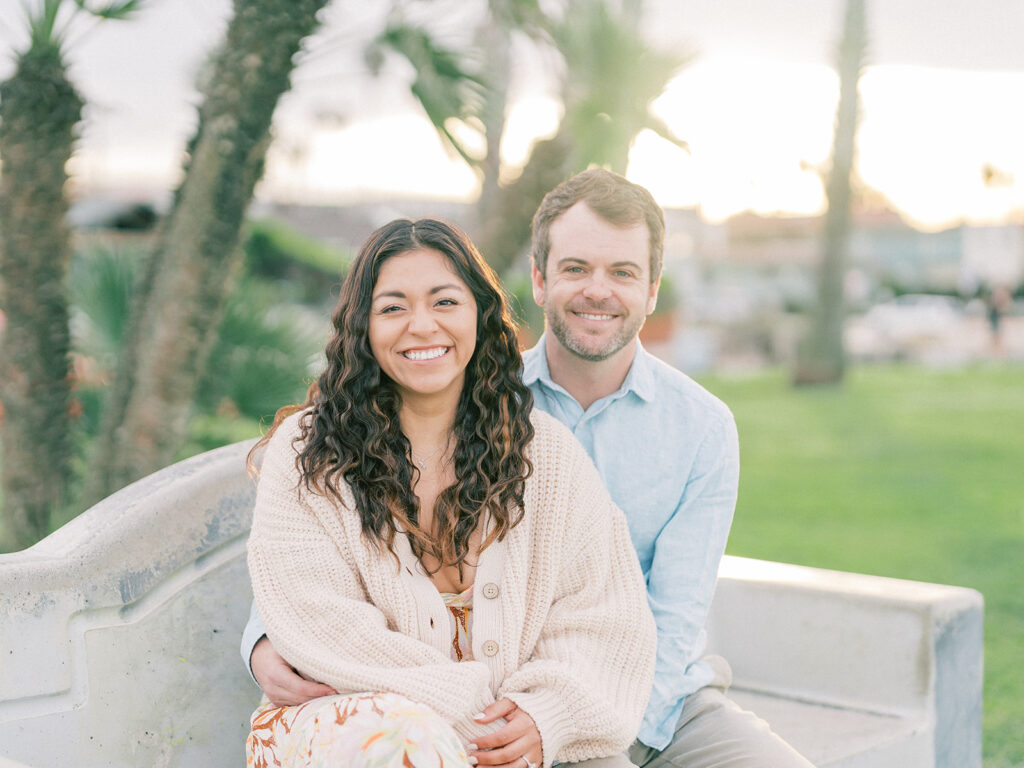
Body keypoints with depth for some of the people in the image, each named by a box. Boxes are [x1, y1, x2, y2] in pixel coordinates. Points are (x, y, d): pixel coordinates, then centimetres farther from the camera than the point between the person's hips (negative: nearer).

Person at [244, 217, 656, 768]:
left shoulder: (546, 453, 7)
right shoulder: (306, 454, 0)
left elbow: (603, 615, 4)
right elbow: (322, 628, -9)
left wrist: (547, 718, -14)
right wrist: (469, 708, -15)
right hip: (342, 717, -2)